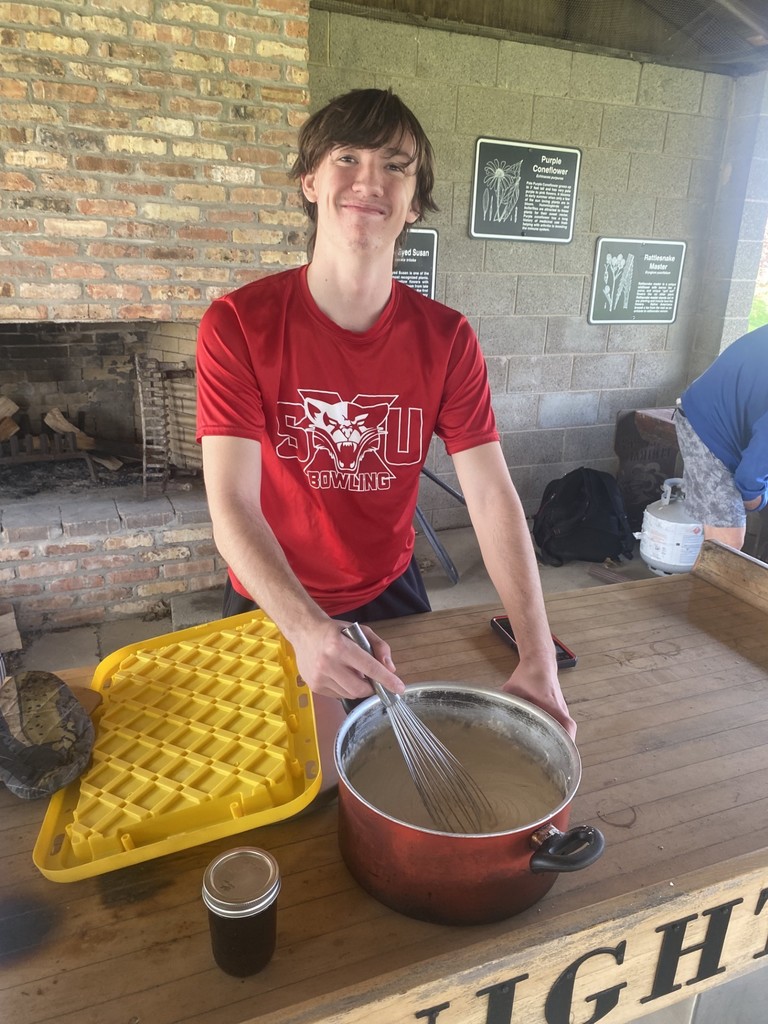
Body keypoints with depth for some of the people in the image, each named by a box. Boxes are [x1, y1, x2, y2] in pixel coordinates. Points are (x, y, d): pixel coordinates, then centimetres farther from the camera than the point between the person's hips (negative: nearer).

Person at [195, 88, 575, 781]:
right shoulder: (239, 325, -19)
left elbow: (492, 495, -18)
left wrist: (538, 658, -28)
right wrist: (308, 629, -44)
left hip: (390, 591, 3)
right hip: (273, 608, -2)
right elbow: (231, 505, -27)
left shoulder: (446, 338, -12)